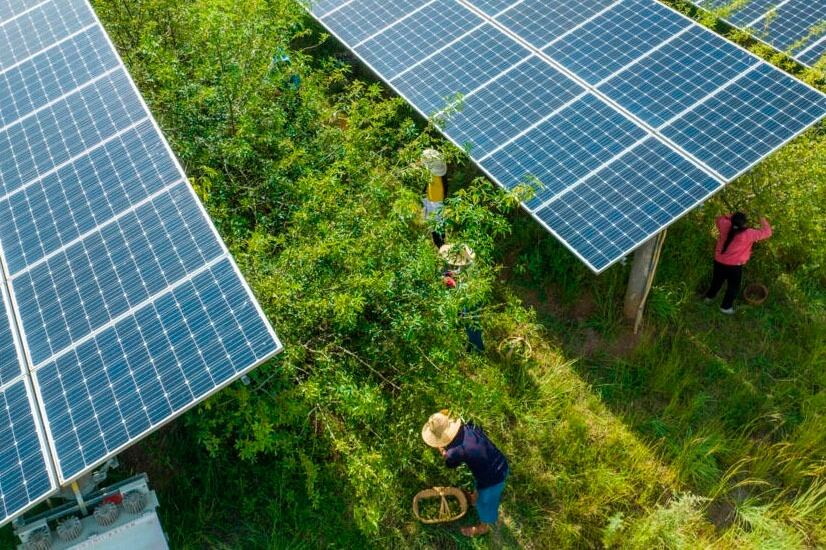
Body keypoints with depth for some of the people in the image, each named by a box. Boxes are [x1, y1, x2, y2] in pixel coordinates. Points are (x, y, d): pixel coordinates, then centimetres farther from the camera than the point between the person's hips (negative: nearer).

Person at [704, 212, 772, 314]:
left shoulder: (725, 226, -17)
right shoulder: (748, 234, -26)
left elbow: (720, 219, 7)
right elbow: (766, 232, -14)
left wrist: (732, 216, -3)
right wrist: (763, 221, 1)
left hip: (719, 262, 5)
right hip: (734, 266, -4)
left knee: (717, 280, 29)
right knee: (733, 286, 19)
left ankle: (709, 297, 49)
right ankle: (726, 307, 30)